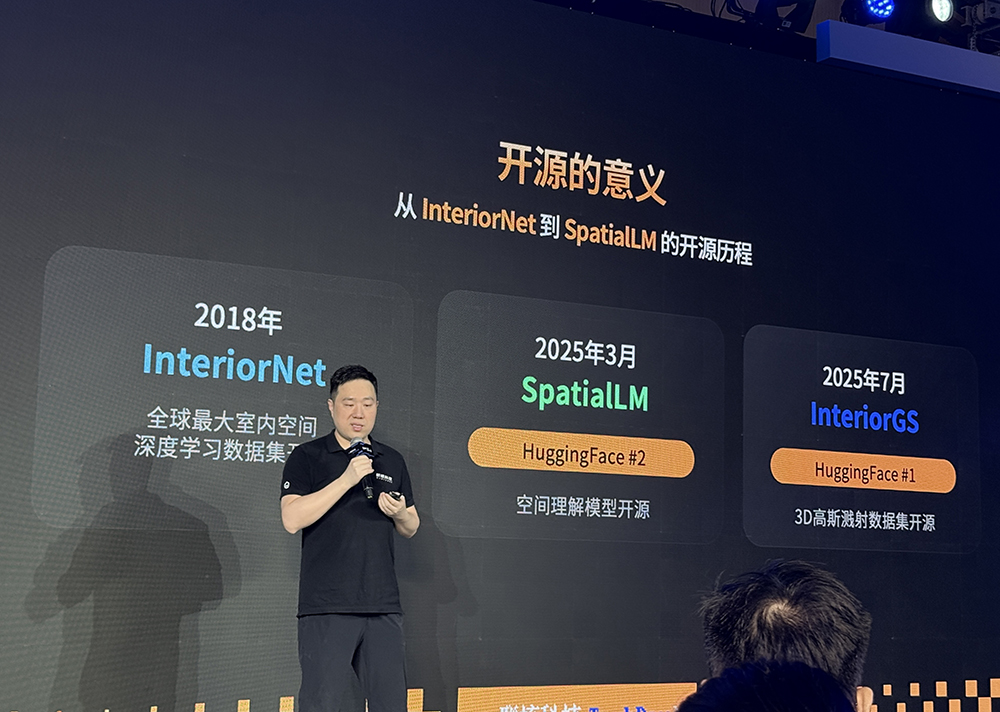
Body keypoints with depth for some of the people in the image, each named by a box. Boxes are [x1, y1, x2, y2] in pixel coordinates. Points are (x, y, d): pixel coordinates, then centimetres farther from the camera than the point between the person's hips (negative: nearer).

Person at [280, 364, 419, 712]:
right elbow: (292, 519, -12)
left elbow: (411, 528, 21)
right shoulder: (307, 457, 2)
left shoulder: (392, 461, 17)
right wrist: (346, 480, -17)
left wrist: (399, 513, -2)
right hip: (327, 606, -4)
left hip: (383, 605, 4)